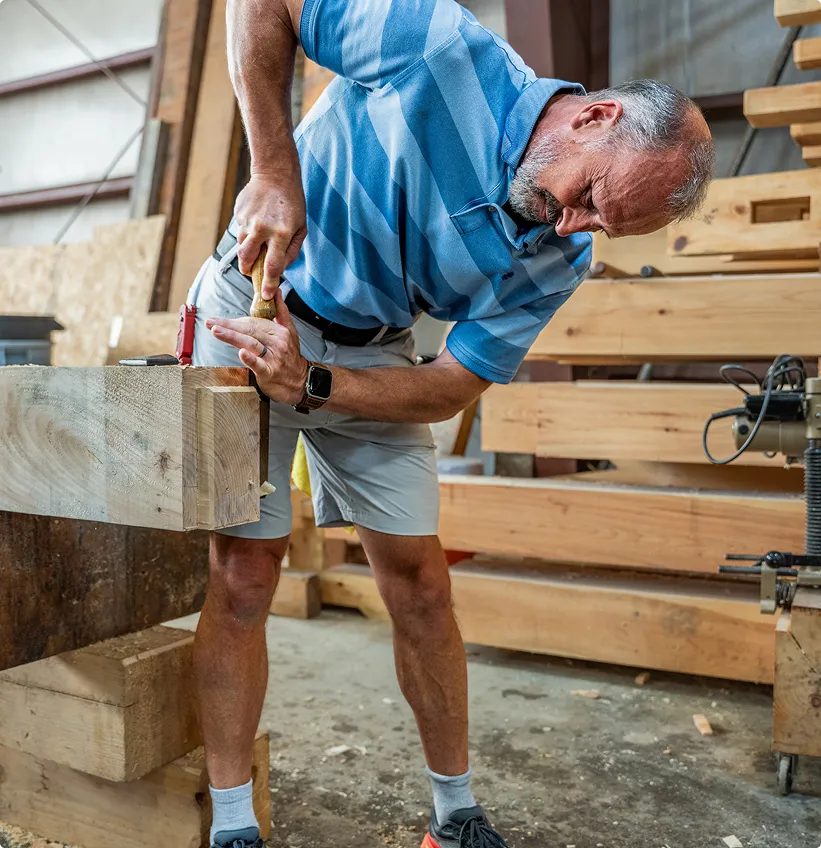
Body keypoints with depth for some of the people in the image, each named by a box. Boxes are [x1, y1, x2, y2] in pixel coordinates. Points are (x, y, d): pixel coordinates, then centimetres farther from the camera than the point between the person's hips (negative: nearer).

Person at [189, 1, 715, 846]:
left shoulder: (557, 262, -10)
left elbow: (454, 385, -9)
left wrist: (311, 386, -23)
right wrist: (276, 171, -26)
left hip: (371, 355, 4)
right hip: (249, 311, -3)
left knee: (421, 586, 3)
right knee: (244, 577, -6)